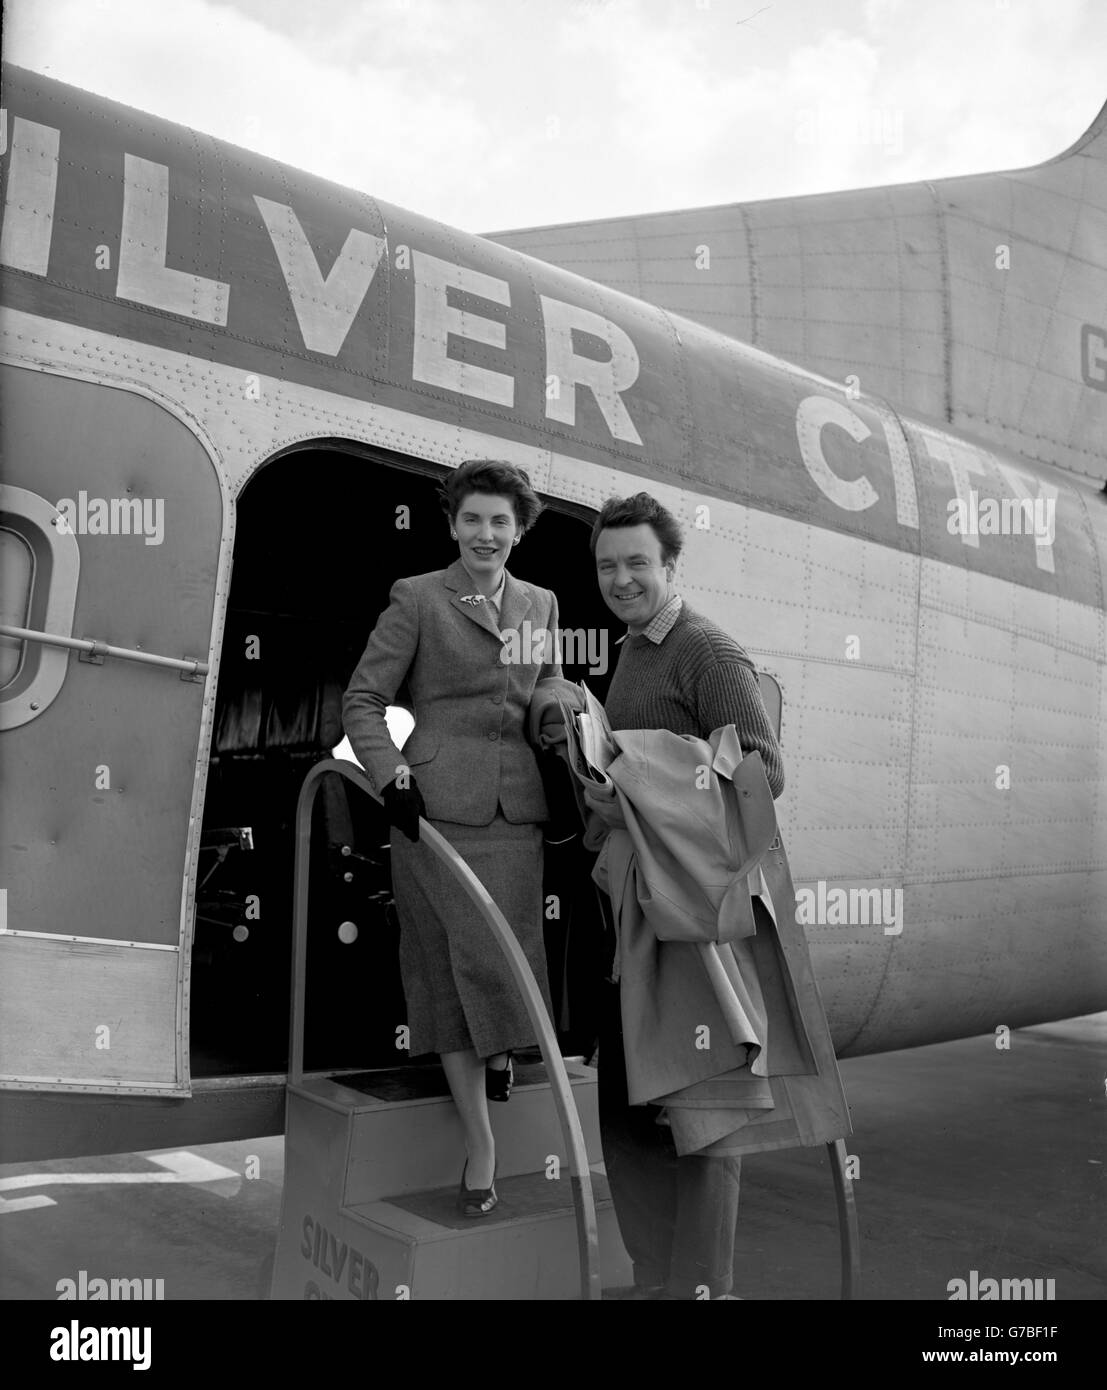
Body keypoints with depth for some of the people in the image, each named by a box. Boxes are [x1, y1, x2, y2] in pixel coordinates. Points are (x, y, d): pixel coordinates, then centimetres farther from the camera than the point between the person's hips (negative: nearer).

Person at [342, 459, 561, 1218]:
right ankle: (480, 1138, 14)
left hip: (516, 806, 3)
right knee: (447, 966, 1)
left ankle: (499, 1046, 33)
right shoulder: (417, 599, 3)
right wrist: (392, 775, -12)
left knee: (502, 953, -2)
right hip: (435, 800, -3)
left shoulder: (541, 605, 16)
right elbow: (363, 698, 1)